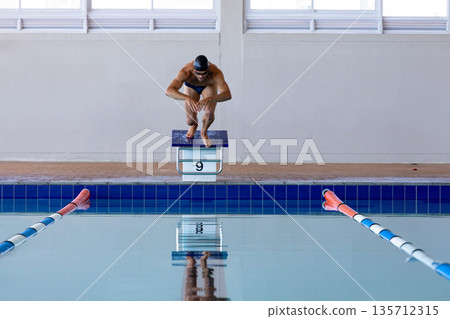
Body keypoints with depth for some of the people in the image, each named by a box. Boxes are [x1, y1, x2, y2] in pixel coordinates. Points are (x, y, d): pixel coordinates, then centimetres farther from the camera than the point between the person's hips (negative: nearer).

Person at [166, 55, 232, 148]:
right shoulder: (186, 72, -43)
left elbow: (228, 95, -53)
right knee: (190, 121, -5)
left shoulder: (215, 72, -44)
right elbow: (169, 91, -52)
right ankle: (194, 125, 37)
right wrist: (187, 98, -69)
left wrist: (209, 99, -71)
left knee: (209, 112, -26)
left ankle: (204, 132, 10)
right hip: (191, 86, 0)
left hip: (209, 86, 0)